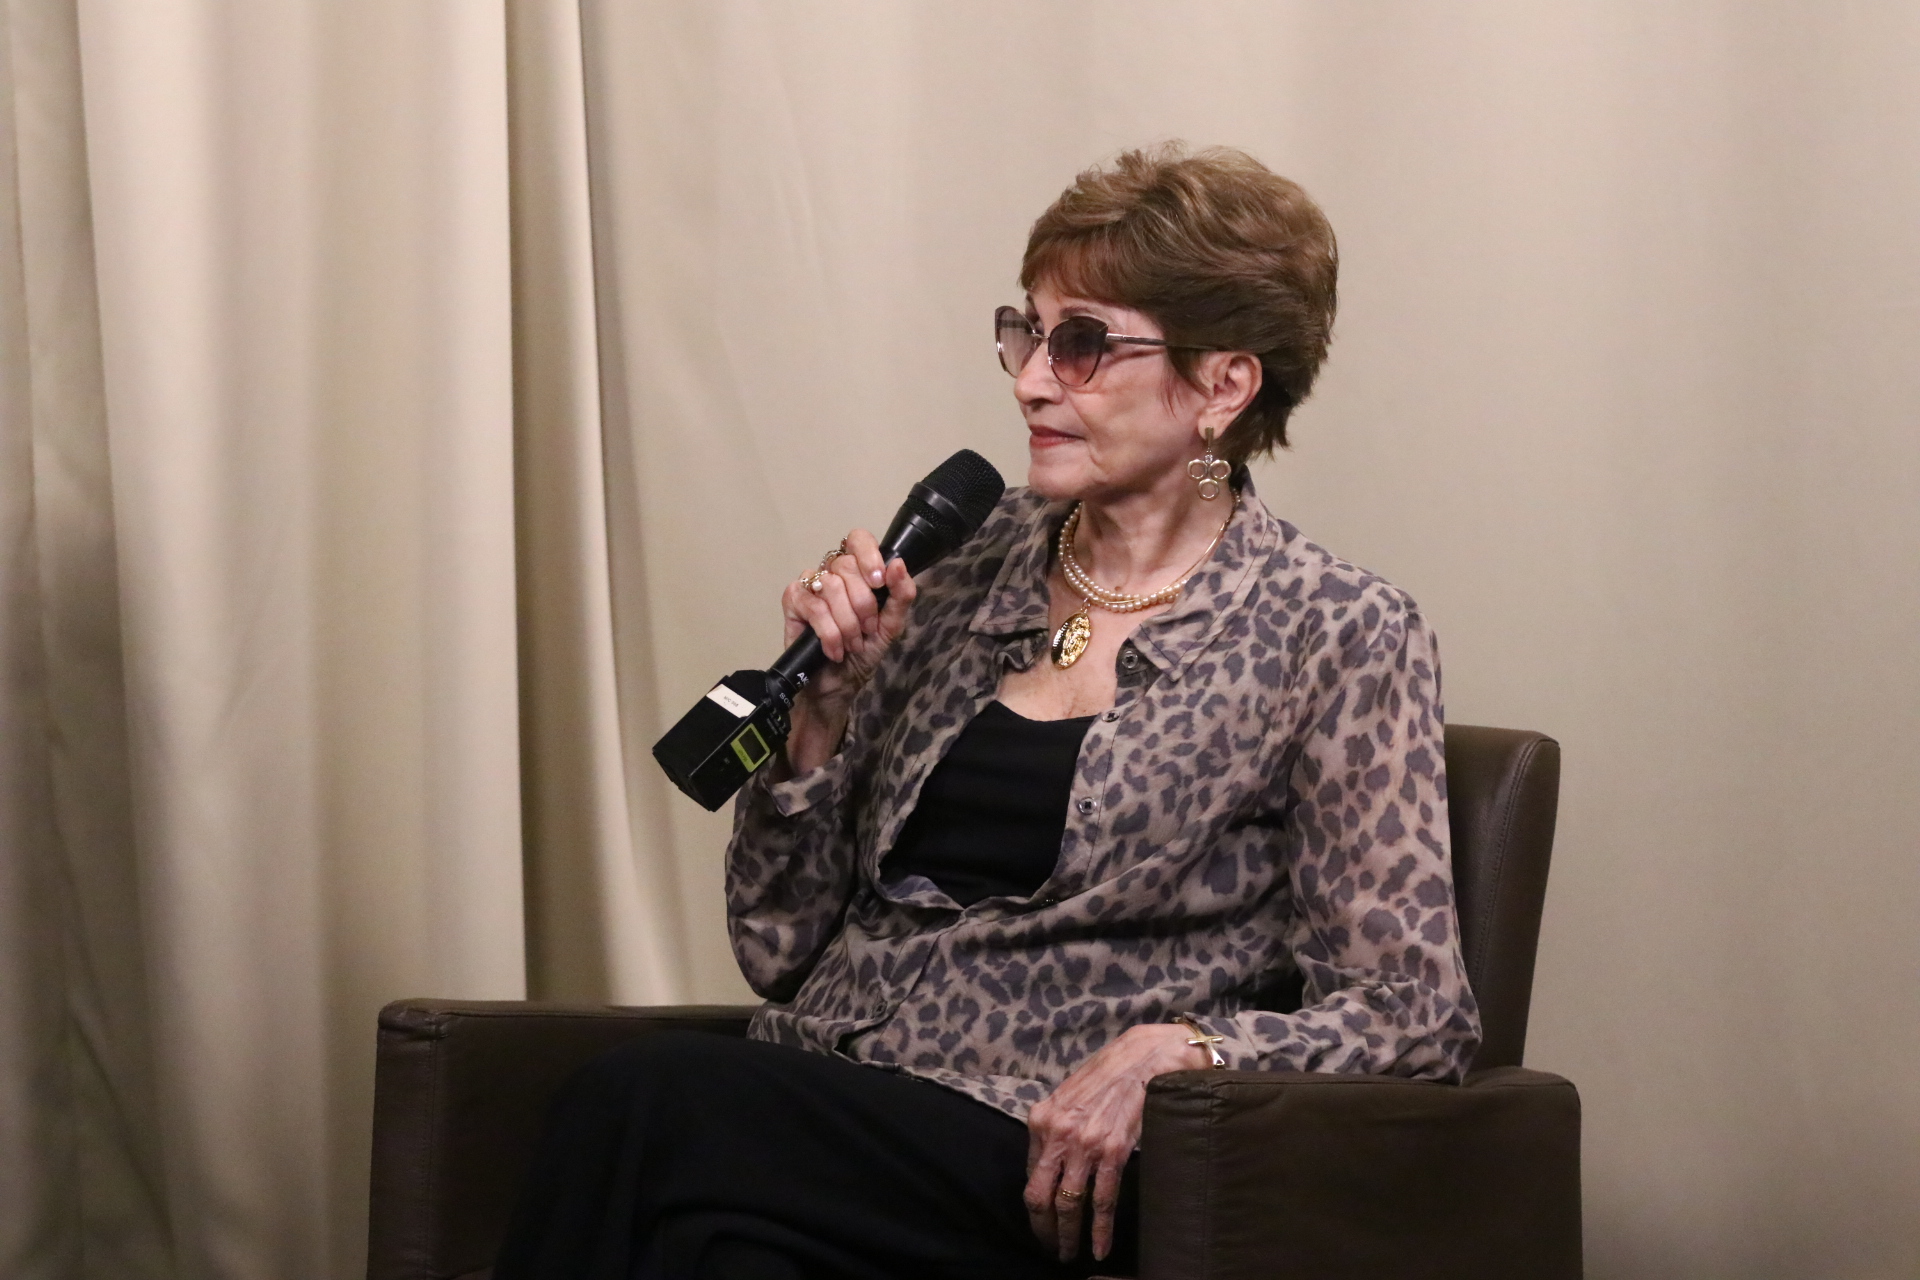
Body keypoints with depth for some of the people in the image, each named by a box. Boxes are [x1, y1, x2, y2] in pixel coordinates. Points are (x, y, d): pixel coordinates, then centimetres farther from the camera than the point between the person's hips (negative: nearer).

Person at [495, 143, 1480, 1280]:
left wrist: (1172, 1047, -18)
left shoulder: (1335, 637, 2)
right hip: (812, 1118, 4)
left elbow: (1415, 1015, -3)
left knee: (647, 1099, -30)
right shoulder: (973, 564, 16)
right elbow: (783, 950, 17)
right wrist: (823, 707, 2)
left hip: (1049, 1175, -4)